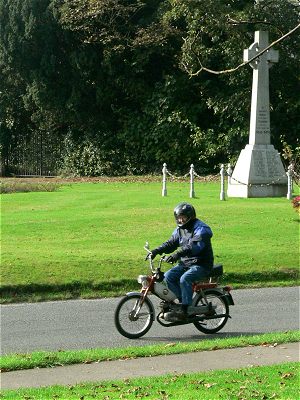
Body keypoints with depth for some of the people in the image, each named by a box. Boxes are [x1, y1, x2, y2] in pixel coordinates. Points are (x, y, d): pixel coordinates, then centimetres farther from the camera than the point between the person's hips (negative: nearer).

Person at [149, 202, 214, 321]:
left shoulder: (201, 229, -14)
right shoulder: (180, 229, 14)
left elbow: (195, 246, -30)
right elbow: (171, 243, 10)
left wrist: (177, 254, -42)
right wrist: (156, 251, -9)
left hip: (201, 264, -8)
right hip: (185, 263, 8)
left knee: (184, 279, -31)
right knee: (168, 276, -12)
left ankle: (185, 310, -26)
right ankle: (183, 301, -6)